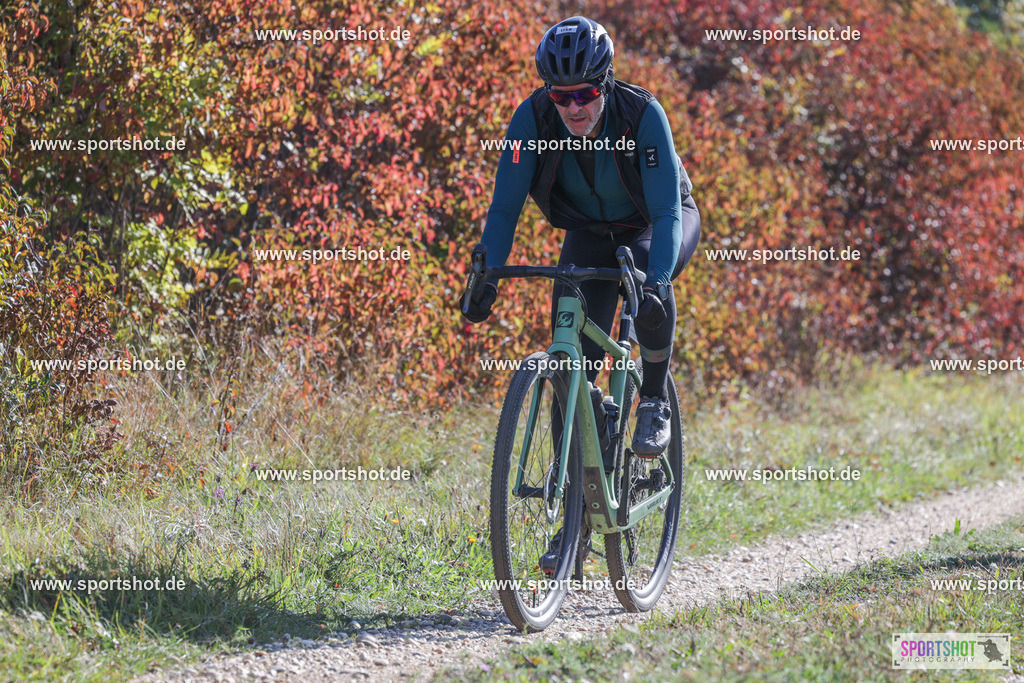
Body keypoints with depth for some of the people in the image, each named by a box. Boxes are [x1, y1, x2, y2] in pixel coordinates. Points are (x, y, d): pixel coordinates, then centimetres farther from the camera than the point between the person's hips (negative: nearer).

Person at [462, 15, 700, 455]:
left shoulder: (643, 114, -34)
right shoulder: (533, 118, -26)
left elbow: (666, 212, -37)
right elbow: (505, 206, -24)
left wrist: (656, 282, -53)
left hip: (652, 223, -3)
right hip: (589, 229, 3)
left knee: (647, 274, -35)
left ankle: (655, 402, -15)